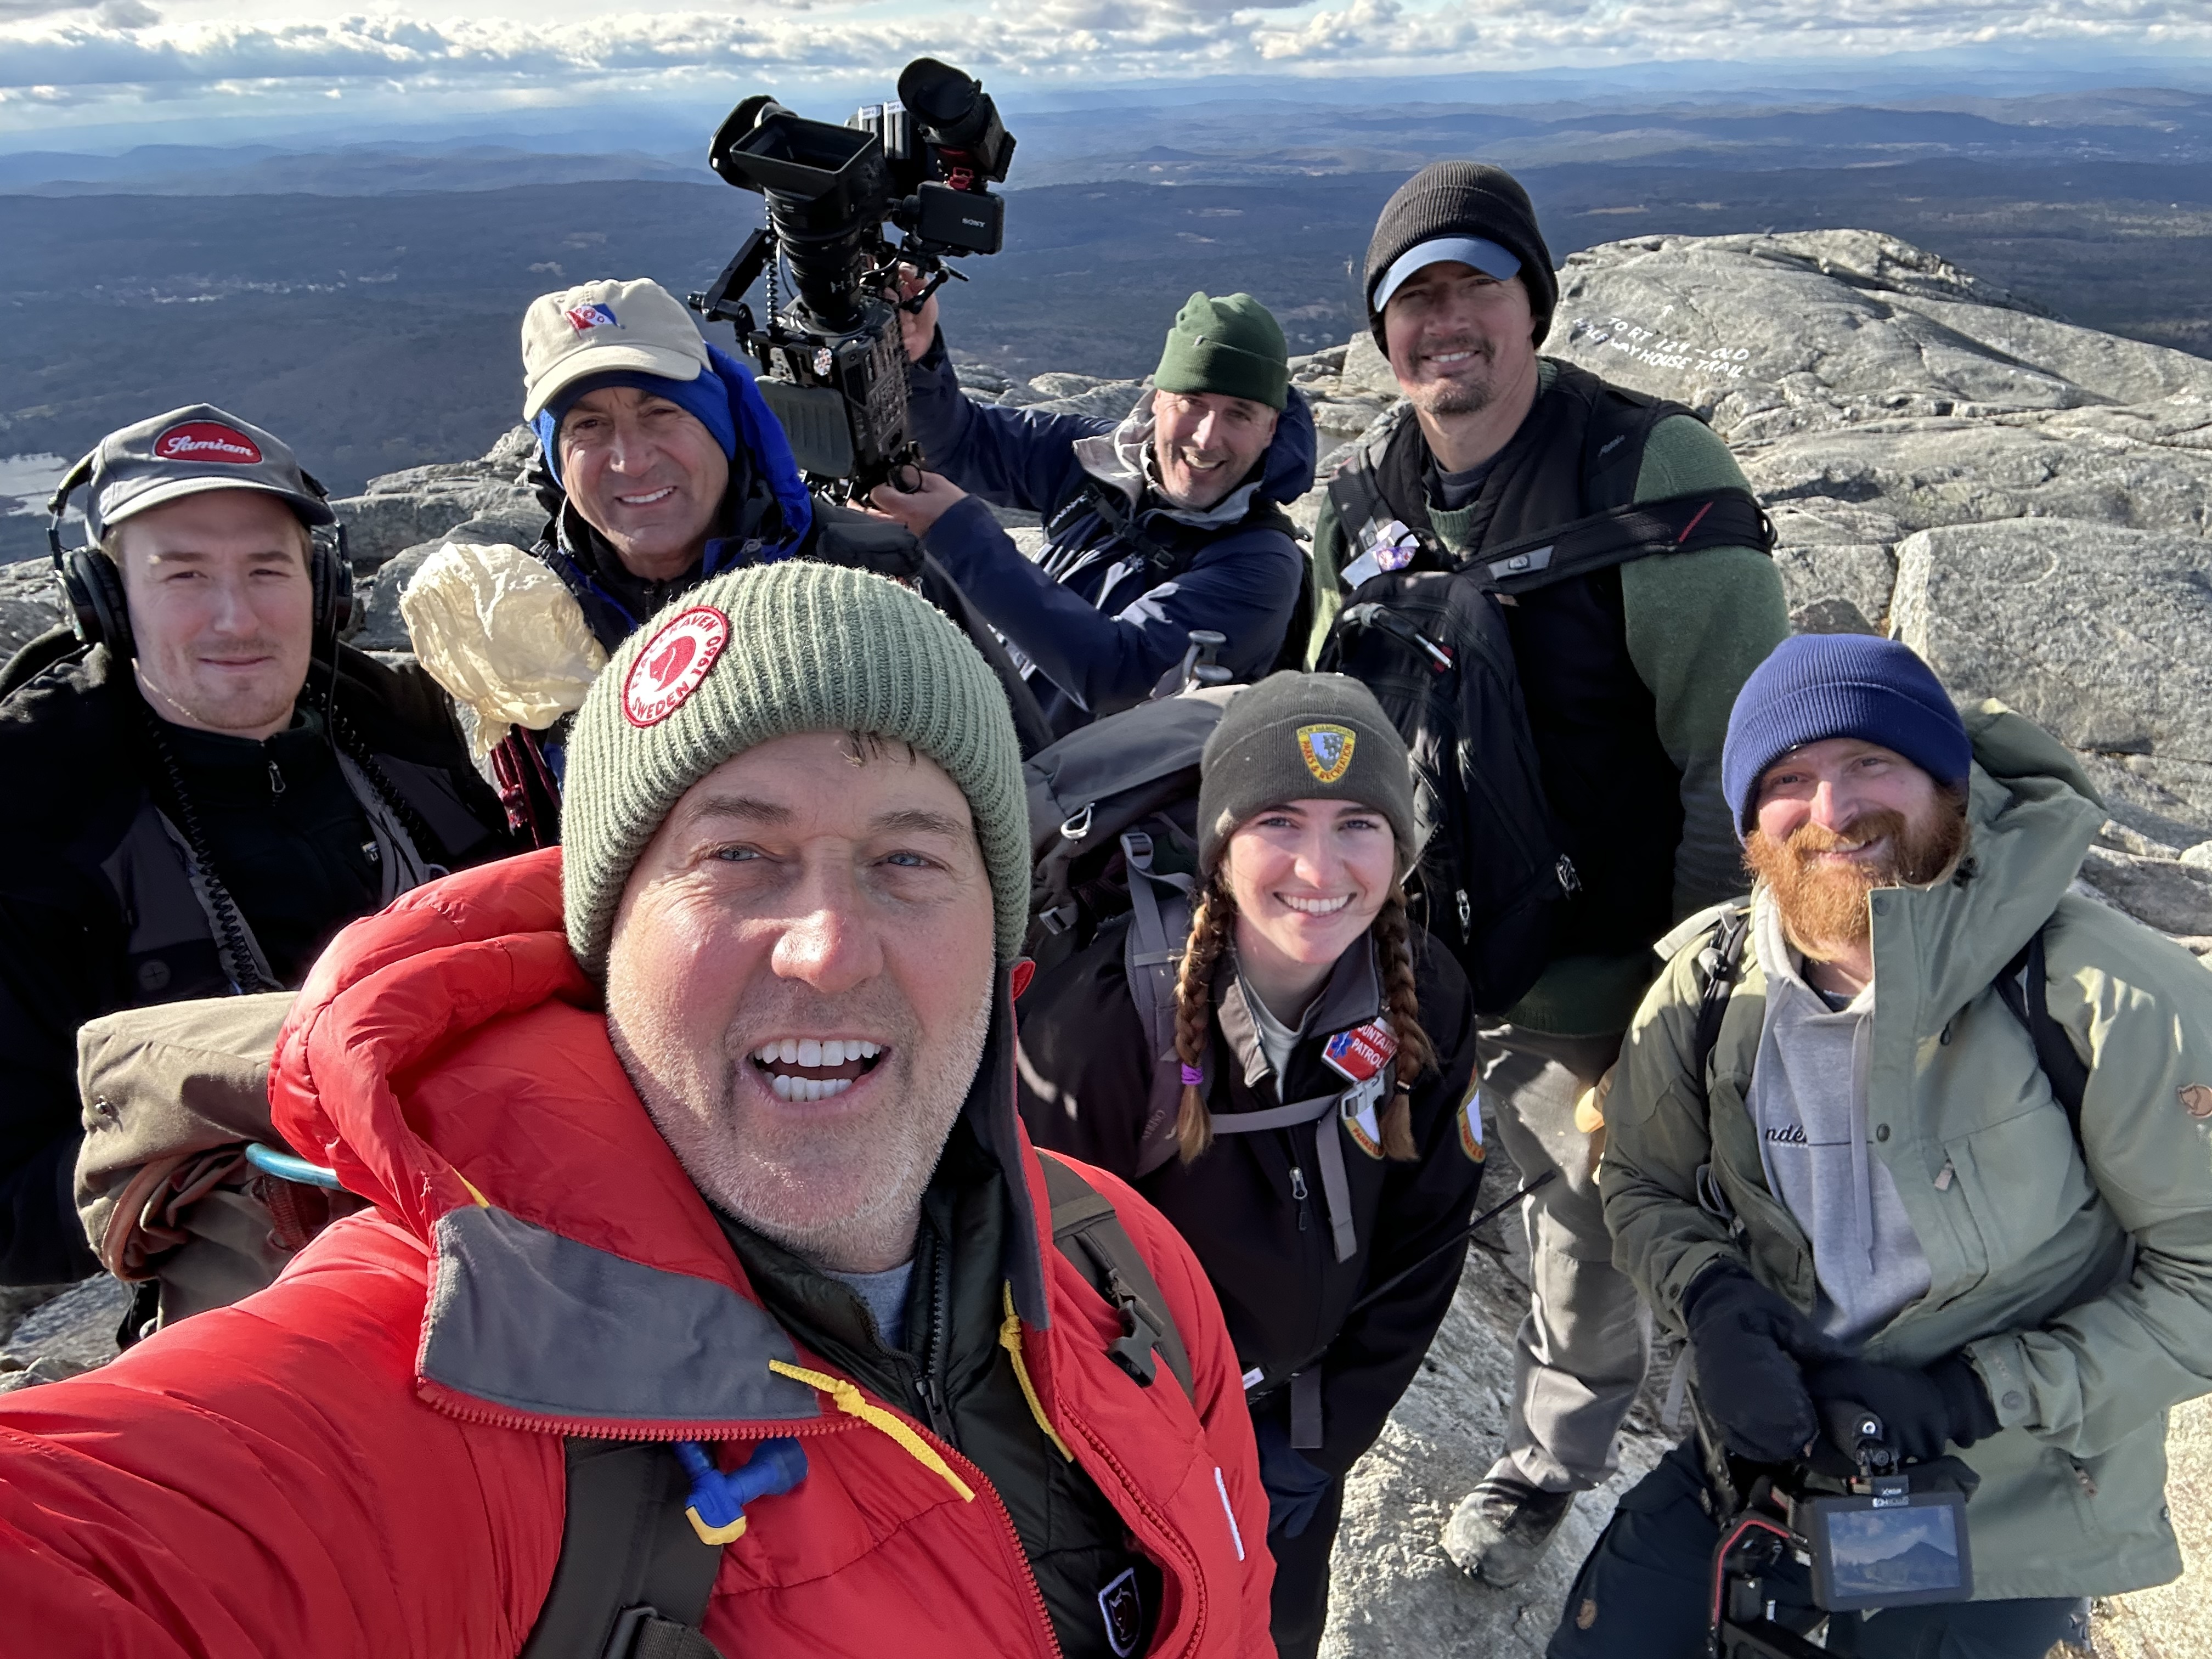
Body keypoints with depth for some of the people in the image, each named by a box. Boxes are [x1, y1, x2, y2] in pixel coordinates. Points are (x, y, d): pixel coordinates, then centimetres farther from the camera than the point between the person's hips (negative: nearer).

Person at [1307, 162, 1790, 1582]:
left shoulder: (1651, 466, -15)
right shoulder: (1363, 498, 2)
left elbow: (1741, 746, -15)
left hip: (1606, 972, -4)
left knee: (1605, 1225, 10)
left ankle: (1552, 1456, 40)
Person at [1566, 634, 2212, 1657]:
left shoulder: (2116, 1000, -22)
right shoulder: (1709, 988, -10)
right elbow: (1644, 1188, 5)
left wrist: (1971, 1395, -20)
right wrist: (1710, 1298, -16)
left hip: (2003, 1530, -3)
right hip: (1761, 1449, 4)